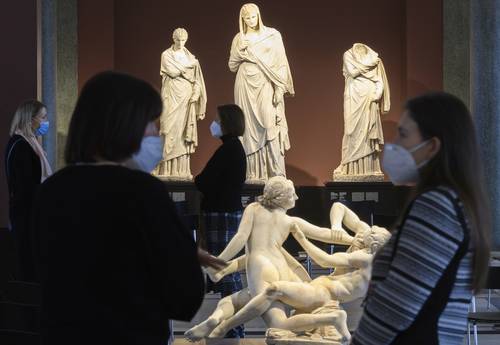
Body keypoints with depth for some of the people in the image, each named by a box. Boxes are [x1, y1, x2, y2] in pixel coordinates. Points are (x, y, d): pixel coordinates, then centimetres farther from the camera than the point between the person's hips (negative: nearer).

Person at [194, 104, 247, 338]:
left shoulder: (227, 150, -17)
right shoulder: (235, 148, 14)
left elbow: (203, 183, -16)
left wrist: (199, 179, 2)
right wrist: (205, 181, 2)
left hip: (221, 214, -10)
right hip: (231, 211, 10)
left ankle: (234, 329, -3)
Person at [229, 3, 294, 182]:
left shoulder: (272, 35, 3)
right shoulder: (239, 38, 10)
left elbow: (280, 63, 0)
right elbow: (232, 66, 12)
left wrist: (280, 88, -9)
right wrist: (240, 50, -6)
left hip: (266, 85, -2)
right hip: (246, 86, 2)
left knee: (270, 124, -14)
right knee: (250, 128, 0)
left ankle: (276, 173, -15)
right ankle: (253, 173, 2)